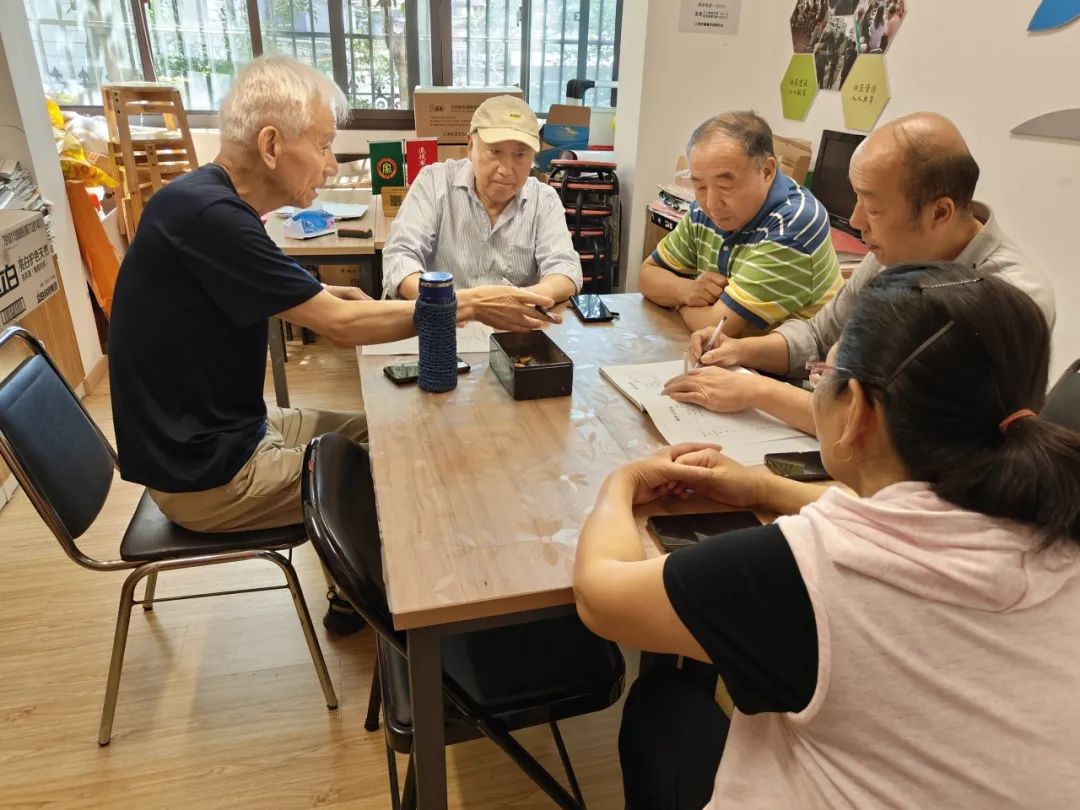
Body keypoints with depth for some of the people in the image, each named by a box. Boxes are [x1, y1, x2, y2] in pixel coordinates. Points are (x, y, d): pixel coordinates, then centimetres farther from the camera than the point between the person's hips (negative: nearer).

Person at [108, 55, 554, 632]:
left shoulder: (215, 202, 2)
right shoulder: (207, 215, -28)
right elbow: (341, 324, -25)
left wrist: (315, 298, 1)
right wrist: (470, 306, -18)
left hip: (223, 432, 9)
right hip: (206, 475, -9)